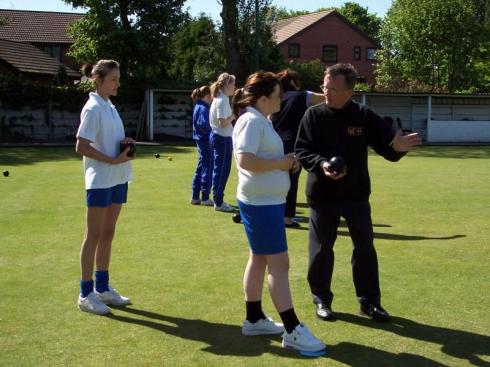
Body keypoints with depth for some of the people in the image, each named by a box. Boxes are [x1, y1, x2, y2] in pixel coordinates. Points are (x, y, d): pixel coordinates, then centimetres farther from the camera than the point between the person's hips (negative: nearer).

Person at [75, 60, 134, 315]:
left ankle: (103, 288, 24)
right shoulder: (93, 109, -13)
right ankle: (86, 294, 7)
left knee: (108, 234, 14)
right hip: (100, 181, -8)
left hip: (117, 179, 9)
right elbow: (81, 148, -19)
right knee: (94, 236, -2)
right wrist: (113, 160, -21)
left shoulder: (110, 107, 13)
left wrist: (125, 144, 1)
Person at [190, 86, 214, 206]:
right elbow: (203, 124, -26)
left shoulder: (199, 106, 13)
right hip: (205, 141, -10)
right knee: (207, 169, -2)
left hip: (201, 141, 10)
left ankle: (195, 197, 20)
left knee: (200, 169, 14)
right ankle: (205, 198, 4)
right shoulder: (203, 108, -15)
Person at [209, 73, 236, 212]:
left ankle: (219, 200, 21)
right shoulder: (222, 100, -16)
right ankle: (218, 202, 2)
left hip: (219, 137, 10)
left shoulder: (220, 98, 15)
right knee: (221, 170, -4)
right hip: (222, 138, -10)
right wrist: (234, 115, -9)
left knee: (220, 170, 14)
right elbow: (223, 122, -23)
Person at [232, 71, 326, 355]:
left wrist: (287, 161, 4)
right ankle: (293, 330, -4)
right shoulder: (251, 122, -17)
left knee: (260, 259, 15)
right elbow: (245, 160, -29)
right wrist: (281, 164, -20)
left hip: (269, 201, 11)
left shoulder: (263, 121, 14)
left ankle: (254, 319, 25)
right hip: (260, 202, -10)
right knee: (279, 262, -8)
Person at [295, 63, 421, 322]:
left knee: (365, 247, 8)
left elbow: (386, 147, -4)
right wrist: (321, 164, -28)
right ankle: (321, 299, 25)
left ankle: (369, 301, 22)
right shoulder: (314, 115, -7)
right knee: (321, 249, 8)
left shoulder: (365, 117, -5)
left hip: (356, 194, 1)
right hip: (322, 195, -1)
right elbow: (301, 151, -9)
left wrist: (398, 147, -28)